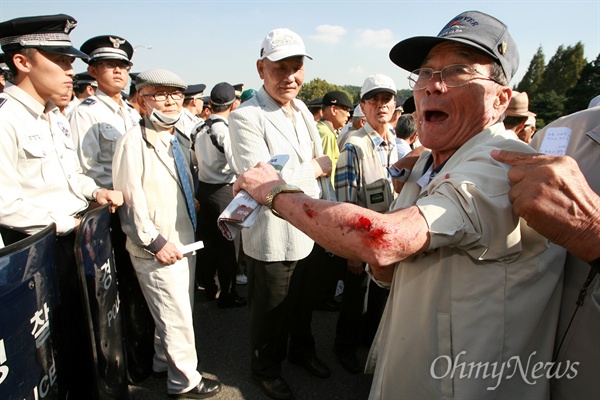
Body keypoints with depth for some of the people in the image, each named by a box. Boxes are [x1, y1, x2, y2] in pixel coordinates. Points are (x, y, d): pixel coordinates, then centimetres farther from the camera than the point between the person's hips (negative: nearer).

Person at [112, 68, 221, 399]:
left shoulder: (181, 140, 11)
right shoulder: (134, 142, -15)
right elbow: (129, 200, -18)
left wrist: (190, 231, 14)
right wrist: (155, 240, -18)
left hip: (185, 241, 8)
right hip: (157, 249, -8)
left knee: (181, 309, 21)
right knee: (178, 318, 3)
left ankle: (164, 361, 43)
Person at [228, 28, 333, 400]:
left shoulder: (302, 111, 7)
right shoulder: (246, 117, -18)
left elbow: (322, 163, 15)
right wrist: (314, 168, -15)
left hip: (309, 231, 7)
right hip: (272, 239, -6)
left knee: (304, 303, 25)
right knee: (271, 312, 15)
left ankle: (302, 349, 51)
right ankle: (266, 368, 41)